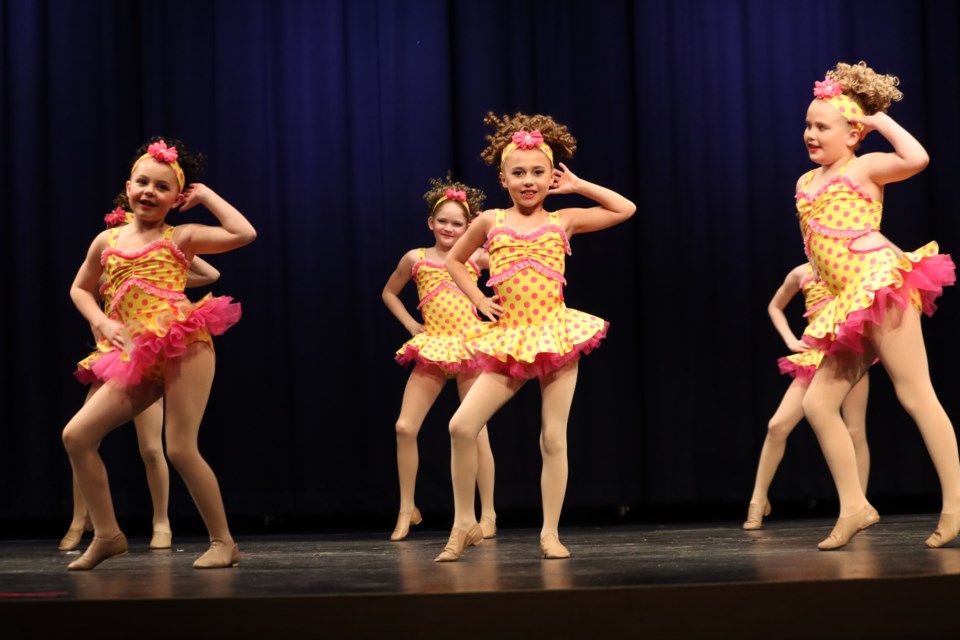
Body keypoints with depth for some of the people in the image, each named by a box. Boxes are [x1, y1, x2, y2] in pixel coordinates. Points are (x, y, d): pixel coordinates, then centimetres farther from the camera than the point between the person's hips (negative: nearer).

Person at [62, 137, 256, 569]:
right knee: (76, 435, -4)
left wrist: (206, 196, 2)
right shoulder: (107, 241, 16)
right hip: (136, 359, 5)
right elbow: (79, 289, 29)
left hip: (184, 345, -5)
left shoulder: (181, 237, 3)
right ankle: (107, 535, 7)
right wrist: (102, 324, 10)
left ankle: (223, 542, 5)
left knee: (180, 449, -10)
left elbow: (244, 233, -9)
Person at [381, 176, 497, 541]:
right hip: (432, 348, 2)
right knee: (405, 428, -7)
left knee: (476, 431, 0)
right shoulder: (416, 259, 7)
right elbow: (389, 293, 21)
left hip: (471, 346, -2)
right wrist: (410, 324, 10)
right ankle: (407, 509, 8)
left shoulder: (476, 256, 2)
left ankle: (488, 513, 9)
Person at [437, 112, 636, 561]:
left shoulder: (563, 221, 6)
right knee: (462, 426, -11)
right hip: (508, 340, 1)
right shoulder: (490, 221, 7)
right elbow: (454, 262, 21)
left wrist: (579, 186, 7)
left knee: (553, 438, 1)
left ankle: (550, 533, 10)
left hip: (556, 335, 0)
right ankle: (464, 524, 3)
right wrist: (478, 300, 9)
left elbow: (625, 209, 7)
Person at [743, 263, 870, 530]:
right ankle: (758, 500, 3)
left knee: (855, 432, -4)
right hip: (815, 355, 2)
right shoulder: (802, 273, 10)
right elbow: (774, 307, 23)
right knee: (777, 426, -8)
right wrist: (790, 340, 9)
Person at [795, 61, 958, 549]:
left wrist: (880, 119, -6)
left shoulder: (865, 167, 1)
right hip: (849, 304, 8)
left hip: (880, 283, -8)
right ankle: (854, 507, 7)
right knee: (817, 403, 3)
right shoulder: (805, 182, 21)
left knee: (915, 395, -11)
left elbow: (917, 159, -18)